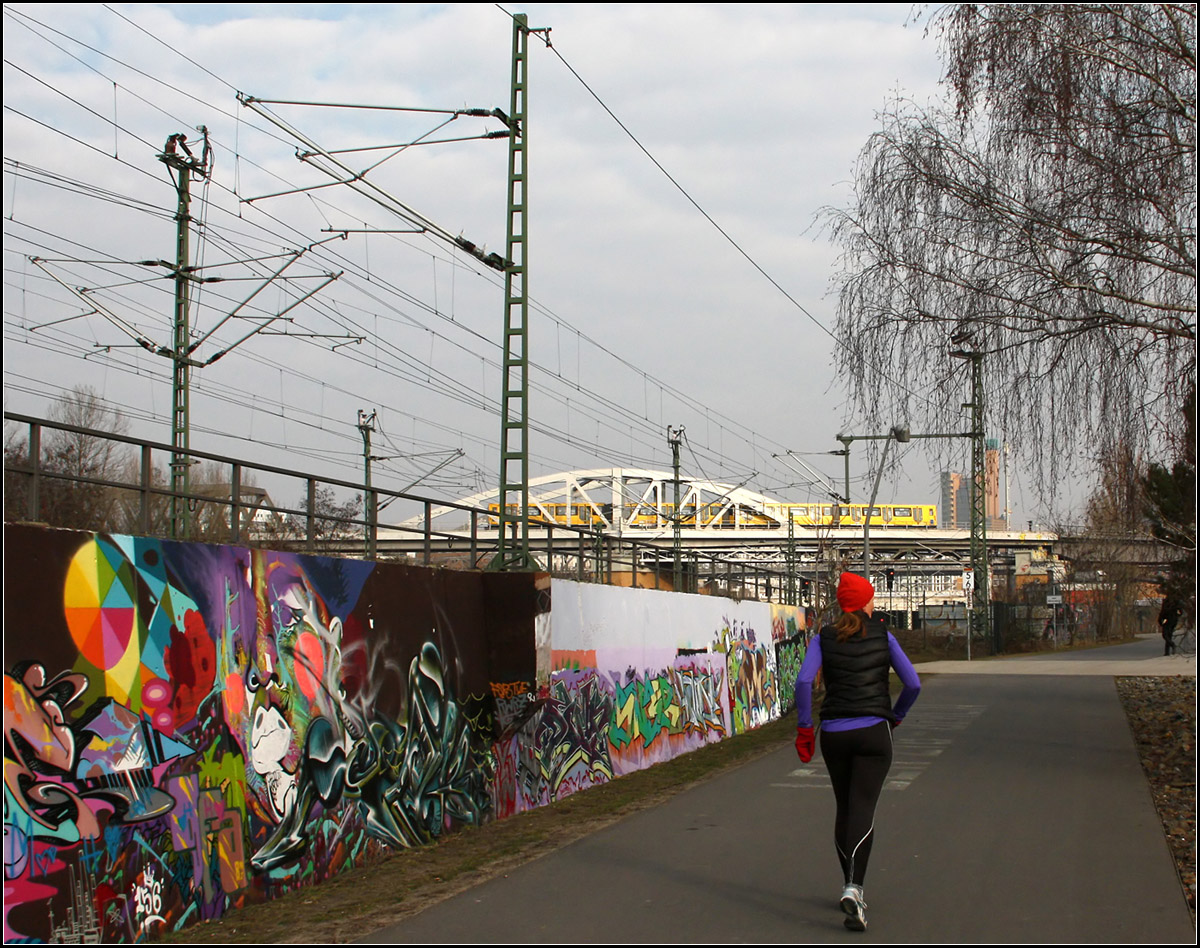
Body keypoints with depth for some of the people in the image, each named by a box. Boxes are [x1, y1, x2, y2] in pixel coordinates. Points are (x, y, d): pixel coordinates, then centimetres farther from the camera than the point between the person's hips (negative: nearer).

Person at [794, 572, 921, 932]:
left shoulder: (823, 639, 4)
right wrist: (894, 716, 17)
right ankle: (854, 889, -28)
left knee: (845, 809, 19)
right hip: (873, 733, -2)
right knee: (863, 810, -9)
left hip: (834, 735, 2)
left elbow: (804, 680, -10)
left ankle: (850, 886, 26)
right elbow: (913, 684, 0)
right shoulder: (883, 637, 3)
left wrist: (803, 728, -4)